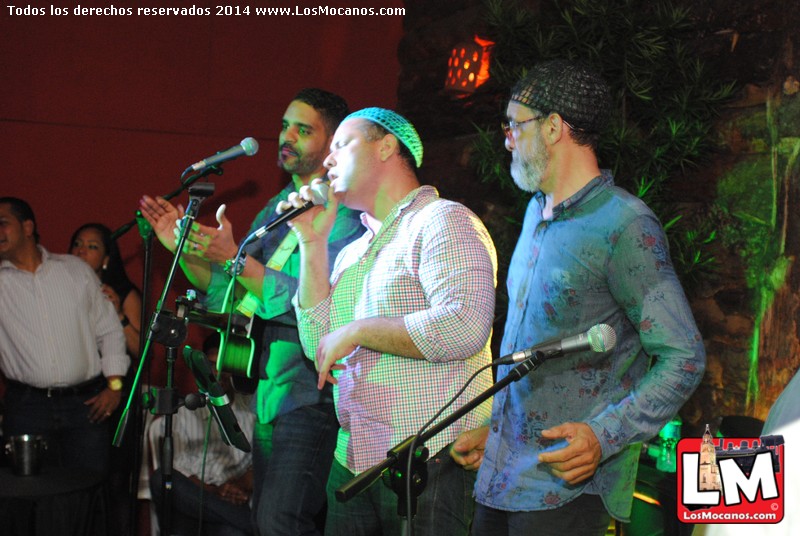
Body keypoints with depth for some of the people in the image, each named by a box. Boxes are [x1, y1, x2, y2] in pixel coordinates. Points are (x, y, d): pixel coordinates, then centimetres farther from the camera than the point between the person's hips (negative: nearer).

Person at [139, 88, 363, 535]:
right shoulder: (276, 208, 14)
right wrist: (184, 249, 0)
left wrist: (234, 257, -22)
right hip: (270, 389, 8)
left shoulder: (345, 213, -11)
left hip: (315, 392, -8)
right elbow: (228, 295, 15)